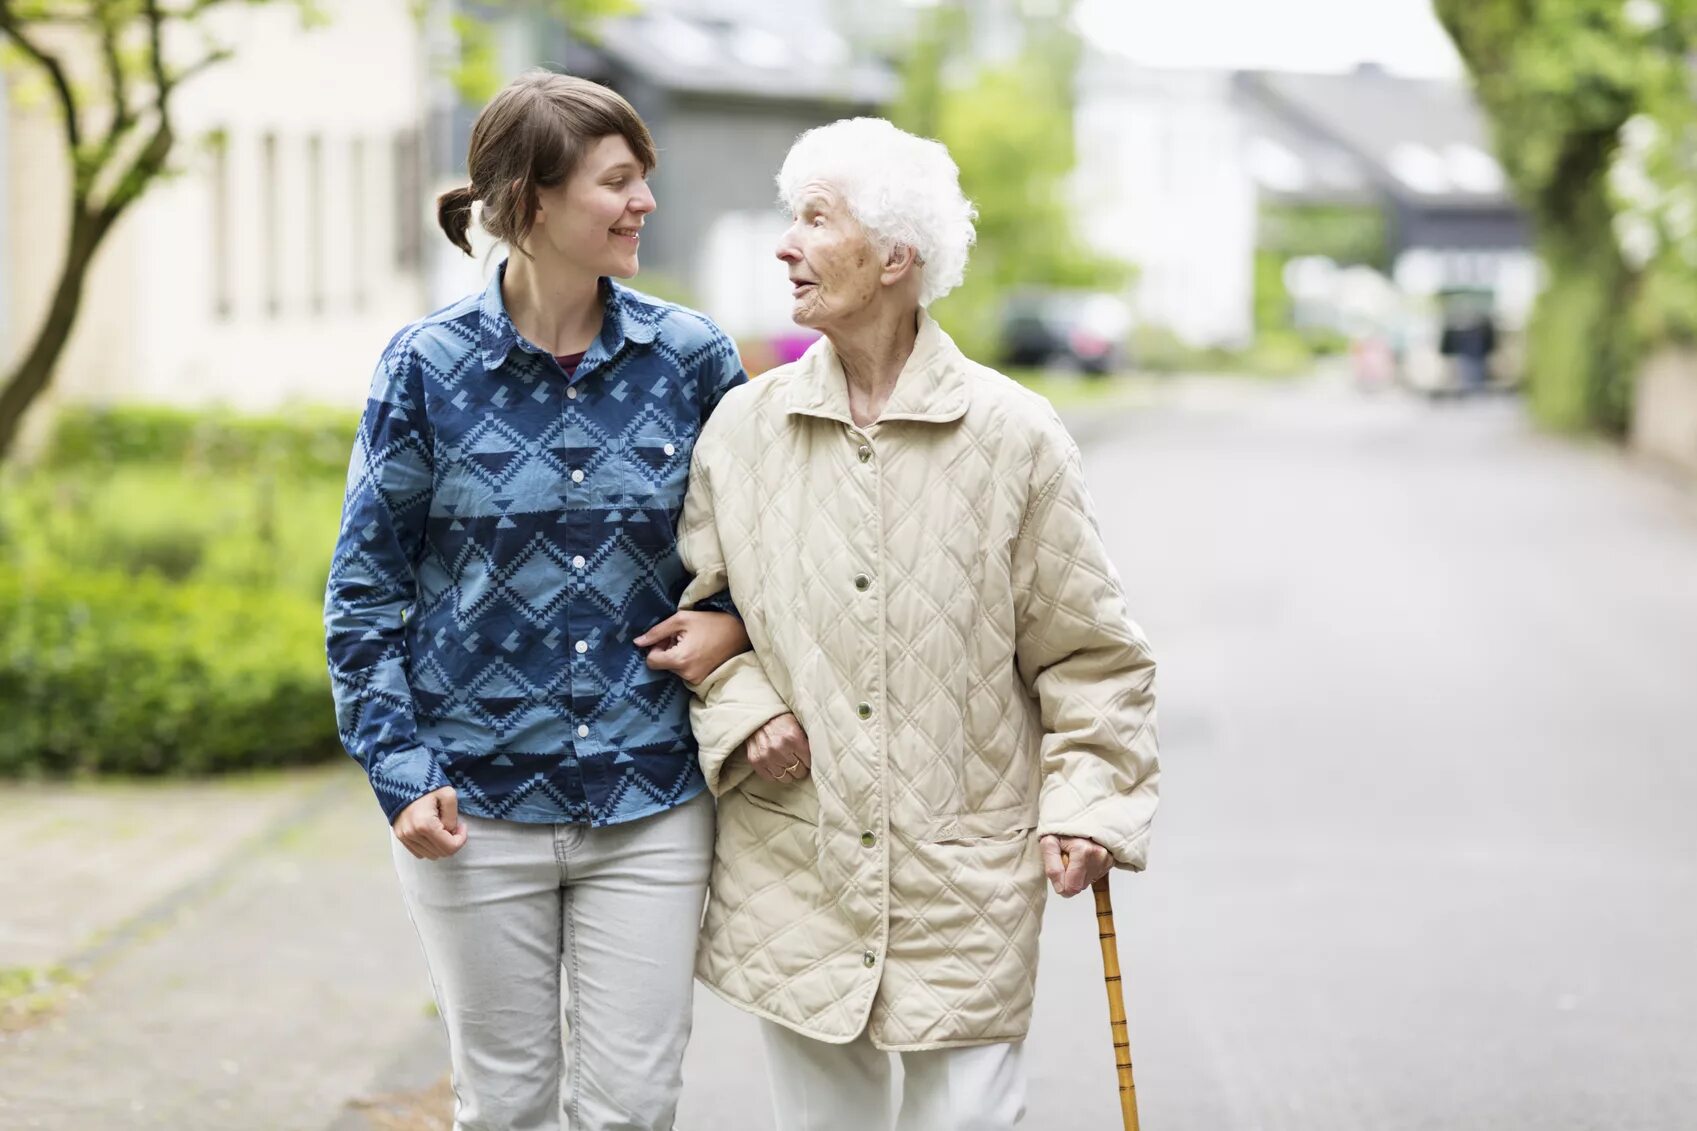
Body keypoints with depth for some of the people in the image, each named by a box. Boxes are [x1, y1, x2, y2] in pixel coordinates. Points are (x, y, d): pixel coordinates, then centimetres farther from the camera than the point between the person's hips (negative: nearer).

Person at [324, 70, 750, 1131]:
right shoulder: (430, 365, -5)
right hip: (480, 806, -1)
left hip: (650, 805, 1)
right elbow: (367, 586, 0)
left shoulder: (693, 357, -1)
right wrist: (400, 770, -7)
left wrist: (736, 622, -6)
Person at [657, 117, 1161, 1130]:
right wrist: (739, 709, -3)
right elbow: (690, 603, 14)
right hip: (792, 880, 3)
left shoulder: (1013, 435, -6)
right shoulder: (743, 427, 2)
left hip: (965, 884, -2)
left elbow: (1089, 650, 1)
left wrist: (1086, 802, -7)